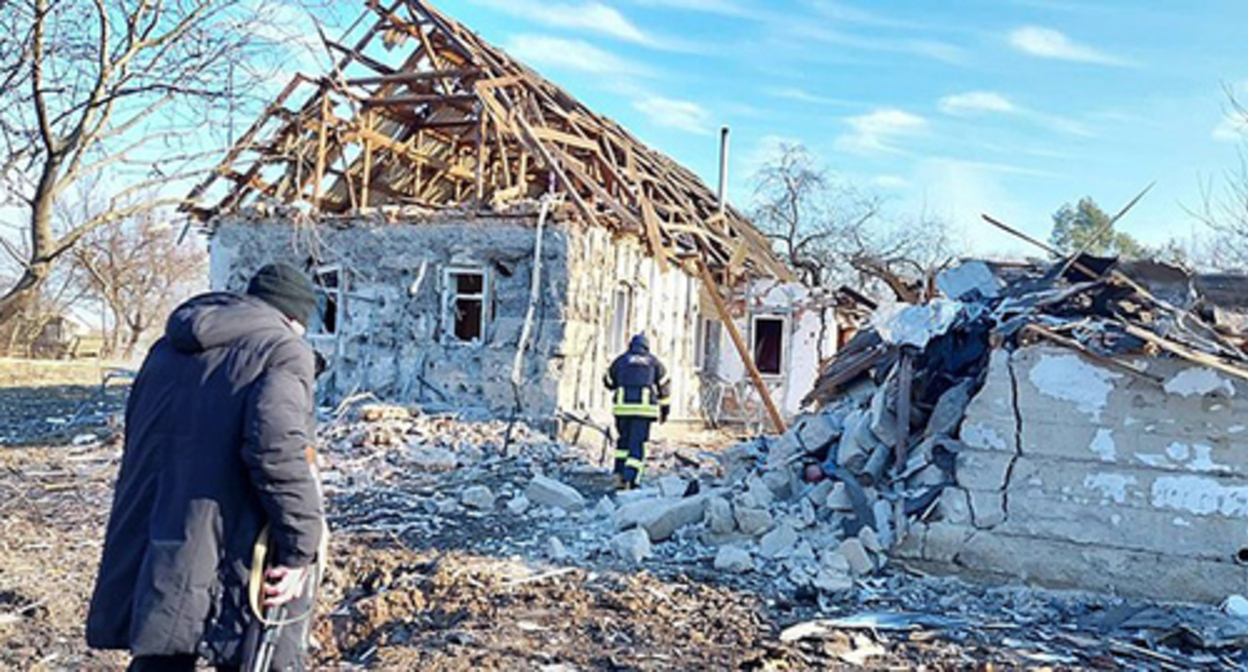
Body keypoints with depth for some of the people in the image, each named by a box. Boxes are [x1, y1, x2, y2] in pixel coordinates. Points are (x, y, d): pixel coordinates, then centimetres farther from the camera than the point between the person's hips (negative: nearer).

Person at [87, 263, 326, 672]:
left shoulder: (167, 349, 17)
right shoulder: (283, 350, -7)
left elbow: (139, 450, 21)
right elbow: (276, 444, -23)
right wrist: (301, 546, -17)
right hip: (238, 579, -6)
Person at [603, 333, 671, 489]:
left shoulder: (620, 360, 11)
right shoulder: (654, 362, 12)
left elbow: (608, 382, 22)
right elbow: (664, 387, 12)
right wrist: (665, 409, 19)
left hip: (623, 407, 1)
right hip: (644, 408, -1)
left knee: (623, 440, 20)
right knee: (638, 444, 2)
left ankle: (620, 474, 15)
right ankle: (631, 479, -7)